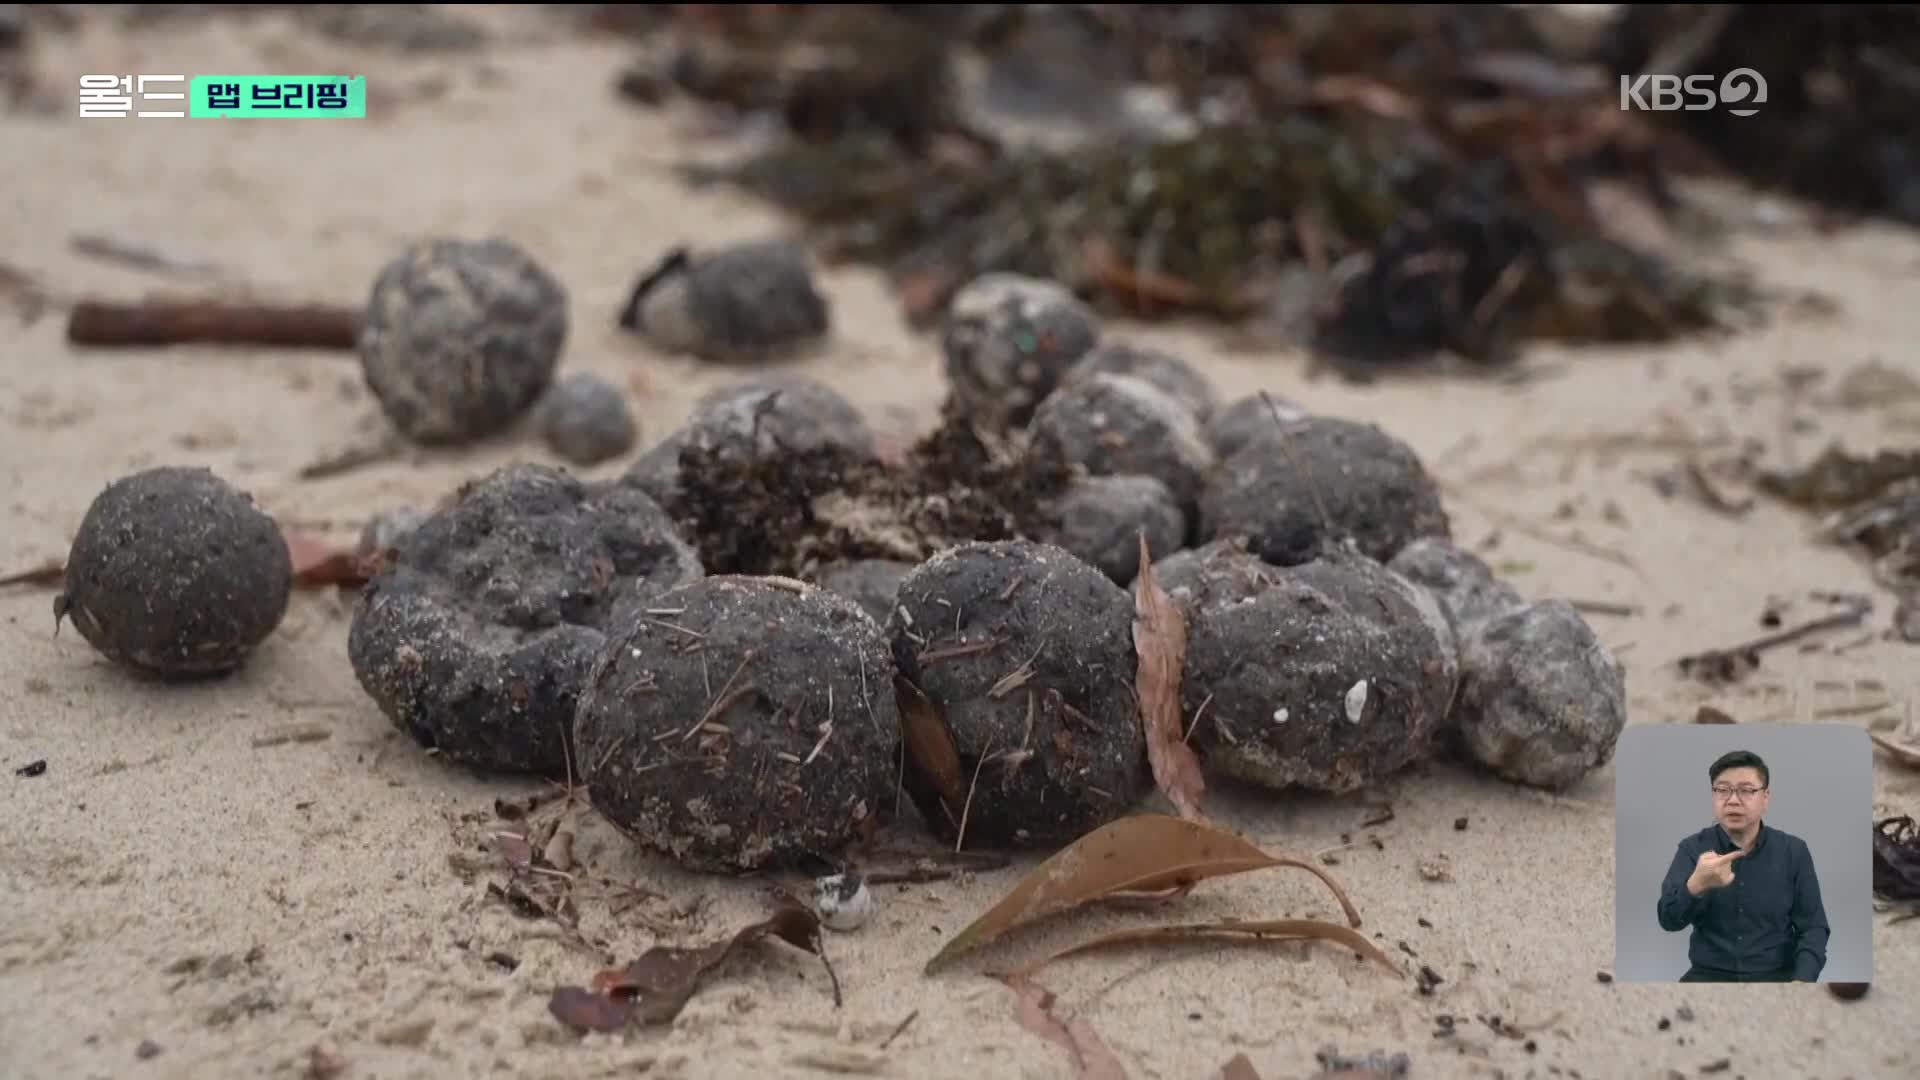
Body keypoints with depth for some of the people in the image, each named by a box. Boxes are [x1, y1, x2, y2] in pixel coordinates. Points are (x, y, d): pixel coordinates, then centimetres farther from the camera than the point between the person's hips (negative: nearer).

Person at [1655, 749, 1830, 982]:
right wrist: (1697, 884, -33)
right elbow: (1669, 920, -12)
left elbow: (1813, 926, 3)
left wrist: (1802, 979, -16)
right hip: (1709, 973, -1)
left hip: (1776, 974, 1)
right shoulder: (1692, 848, 1)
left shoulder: (1793, 851, 4)